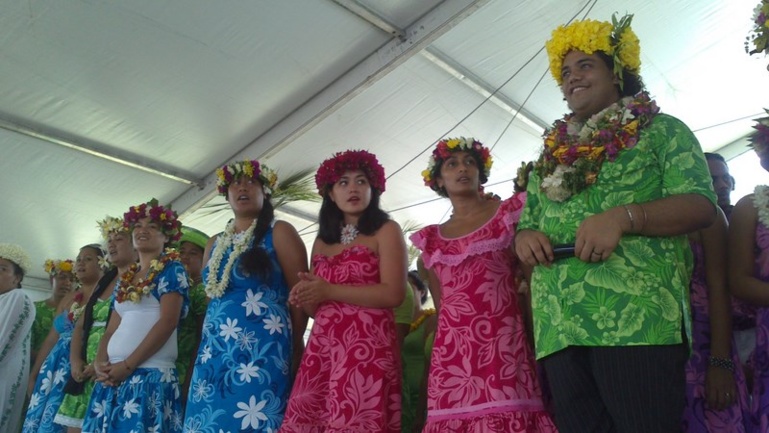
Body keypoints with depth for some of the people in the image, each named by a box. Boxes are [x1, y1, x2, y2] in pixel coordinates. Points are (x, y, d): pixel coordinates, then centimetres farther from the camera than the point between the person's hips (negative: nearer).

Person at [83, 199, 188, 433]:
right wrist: (100, 363, -2)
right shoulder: (125, 278, 20)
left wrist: (128, 365, -14)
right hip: (113, 375, 7)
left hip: (151, 373, -6)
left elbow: (168, 322, -12)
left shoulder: (171, 269, -1)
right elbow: (111, 329, 17)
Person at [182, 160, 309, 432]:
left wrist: (296, 346, -3)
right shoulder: (214, 244, 19)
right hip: (214, 352, 6)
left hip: (262, 349, -6)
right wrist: (200, 355, 15)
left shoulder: (278, 232, 1)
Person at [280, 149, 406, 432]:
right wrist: (306, 297, 0)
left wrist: (329, 291, -9)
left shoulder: (386, 231, 4)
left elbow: (393, 294, -10)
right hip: (322, 346, 5)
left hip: (367, 344, -5)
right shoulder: (321, 241, 20)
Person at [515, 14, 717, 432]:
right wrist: (524, 236, -1)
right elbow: (526, 222, 25)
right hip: (559, 328, 5)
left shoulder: (660, 130, 10)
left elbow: (701, 205, -3)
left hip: (637, 317, -4)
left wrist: (623, 217, -20)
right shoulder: (552, 152, 25)